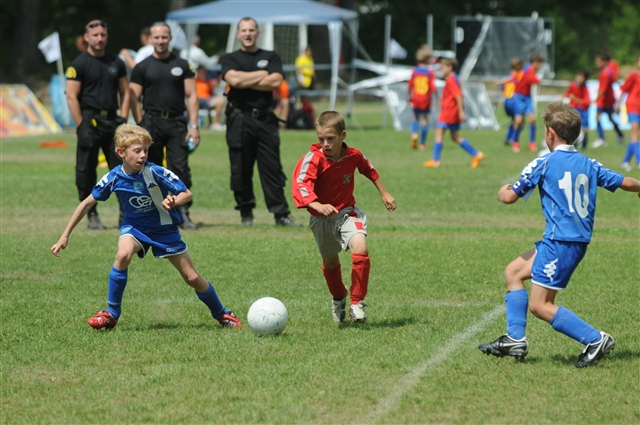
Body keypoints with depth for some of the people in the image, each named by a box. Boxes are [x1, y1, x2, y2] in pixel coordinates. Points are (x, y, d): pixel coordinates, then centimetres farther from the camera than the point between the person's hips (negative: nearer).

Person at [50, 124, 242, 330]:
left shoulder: (157, 173, -25)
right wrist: (65, 236, -8)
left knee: (193, 278, 1)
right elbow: (87, 203, -9)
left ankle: (222, 314, 27)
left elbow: (187, 194, -18)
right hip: (135, 228, 1)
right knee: (123, 254, -32)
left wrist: (174, 201, -42)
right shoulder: (114, 178, -19)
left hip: (164, 229, -1)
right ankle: (111, 313, -17)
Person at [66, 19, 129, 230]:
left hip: (112, 120, 4)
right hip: (90, 120, -4)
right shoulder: (79, 64, -3)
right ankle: (92, 215, 6)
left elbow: (125, 92, 16)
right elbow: (71, 96, -7)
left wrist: (123, 120, 3)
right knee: (86, 171, -2)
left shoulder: (116, 63, 12)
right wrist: (82, 126, -14)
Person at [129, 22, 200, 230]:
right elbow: (134, 99, 5)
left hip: (177, 122, 0)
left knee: (181, 169, -8)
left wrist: (193, 125, -3)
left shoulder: (182, 65, 10)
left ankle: (183, 214, -6)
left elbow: (191, 96, 7)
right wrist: (141, 127, -4)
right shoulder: (142, 68, 7)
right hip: (152, 122, 0)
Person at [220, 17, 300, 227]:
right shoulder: (230, 59, 9)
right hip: (239, 120, -1)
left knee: (272, 168, -2)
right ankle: (246, 213, 11)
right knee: (241, 169, 0)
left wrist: (245, 81, -7)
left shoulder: (271, 57, 12)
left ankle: (281, 214, -3)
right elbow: (234, 79, -12)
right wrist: (263, 75, -4)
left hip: (265, 119, 1)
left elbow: (276, 81, -6)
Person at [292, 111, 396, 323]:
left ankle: (357, 303, -12)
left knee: (360, 248, -24)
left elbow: (369, 170, 12)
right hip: (321, 218, -1)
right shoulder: (313, 159, -24)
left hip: (347, 212, 1)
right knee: (330, 260, 17)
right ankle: (338, 299, 48)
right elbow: (301, 185, -39)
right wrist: (317, 205, -57)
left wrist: (384, 193, 21)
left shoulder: (353, 156, -11)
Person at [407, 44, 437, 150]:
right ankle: (422, 144, 7)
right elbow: (433, 87, -13)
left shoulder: (415, 70, 1)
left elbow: (410, 85, 4)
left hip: (415, 99, 2)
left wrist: (410, 97, 16)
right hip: (426, 99, -2)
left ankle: (414, 133, -11)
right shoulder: (430, 71, -8)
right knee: (425, 119, 7)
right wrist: (437, 98, -3)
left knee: (415, 117, 18)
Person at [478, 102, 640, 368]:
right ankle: (515, 340, 16)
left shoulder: (543, 164, -7)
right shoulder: (589, 165, 8)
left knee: (539, 305, -5)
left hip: (560, 243, -8)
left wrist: (502, 192, 21)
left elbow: (509, 197, -4)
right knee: (513, 273, 18)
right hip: (579, 240, 8)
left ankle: (595, 339, -10)